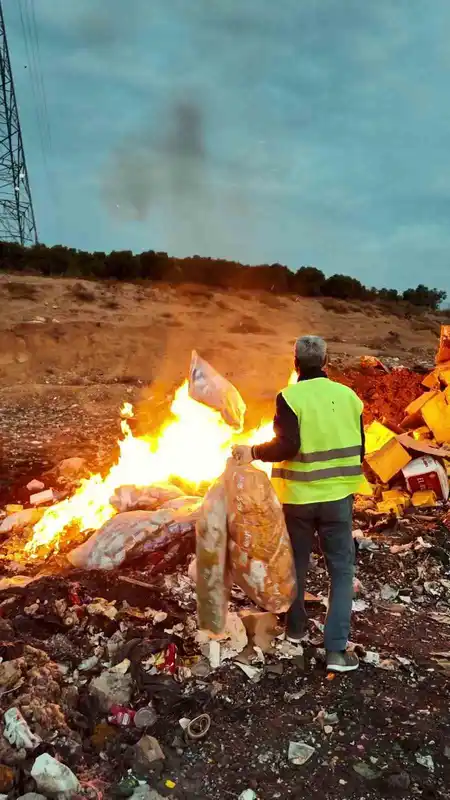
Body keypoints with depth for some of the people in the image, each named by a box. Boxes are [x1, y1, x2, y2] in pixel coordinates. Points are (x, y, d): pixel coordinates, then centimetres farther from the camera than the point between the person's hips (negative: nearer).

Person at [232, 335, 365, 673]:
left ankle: (295, 627, 36)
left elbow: (287, 446, -20)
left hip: (298, 495, -1)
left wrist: (253, 452, -5)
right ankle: (336, 649, 5)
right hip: (337, 495, 2)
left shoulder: (289, 396, -11)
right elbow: (359, 449, 5)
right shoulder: (348, 395, 0)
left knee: (296, 563, 19)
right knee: (342, 569, 9)